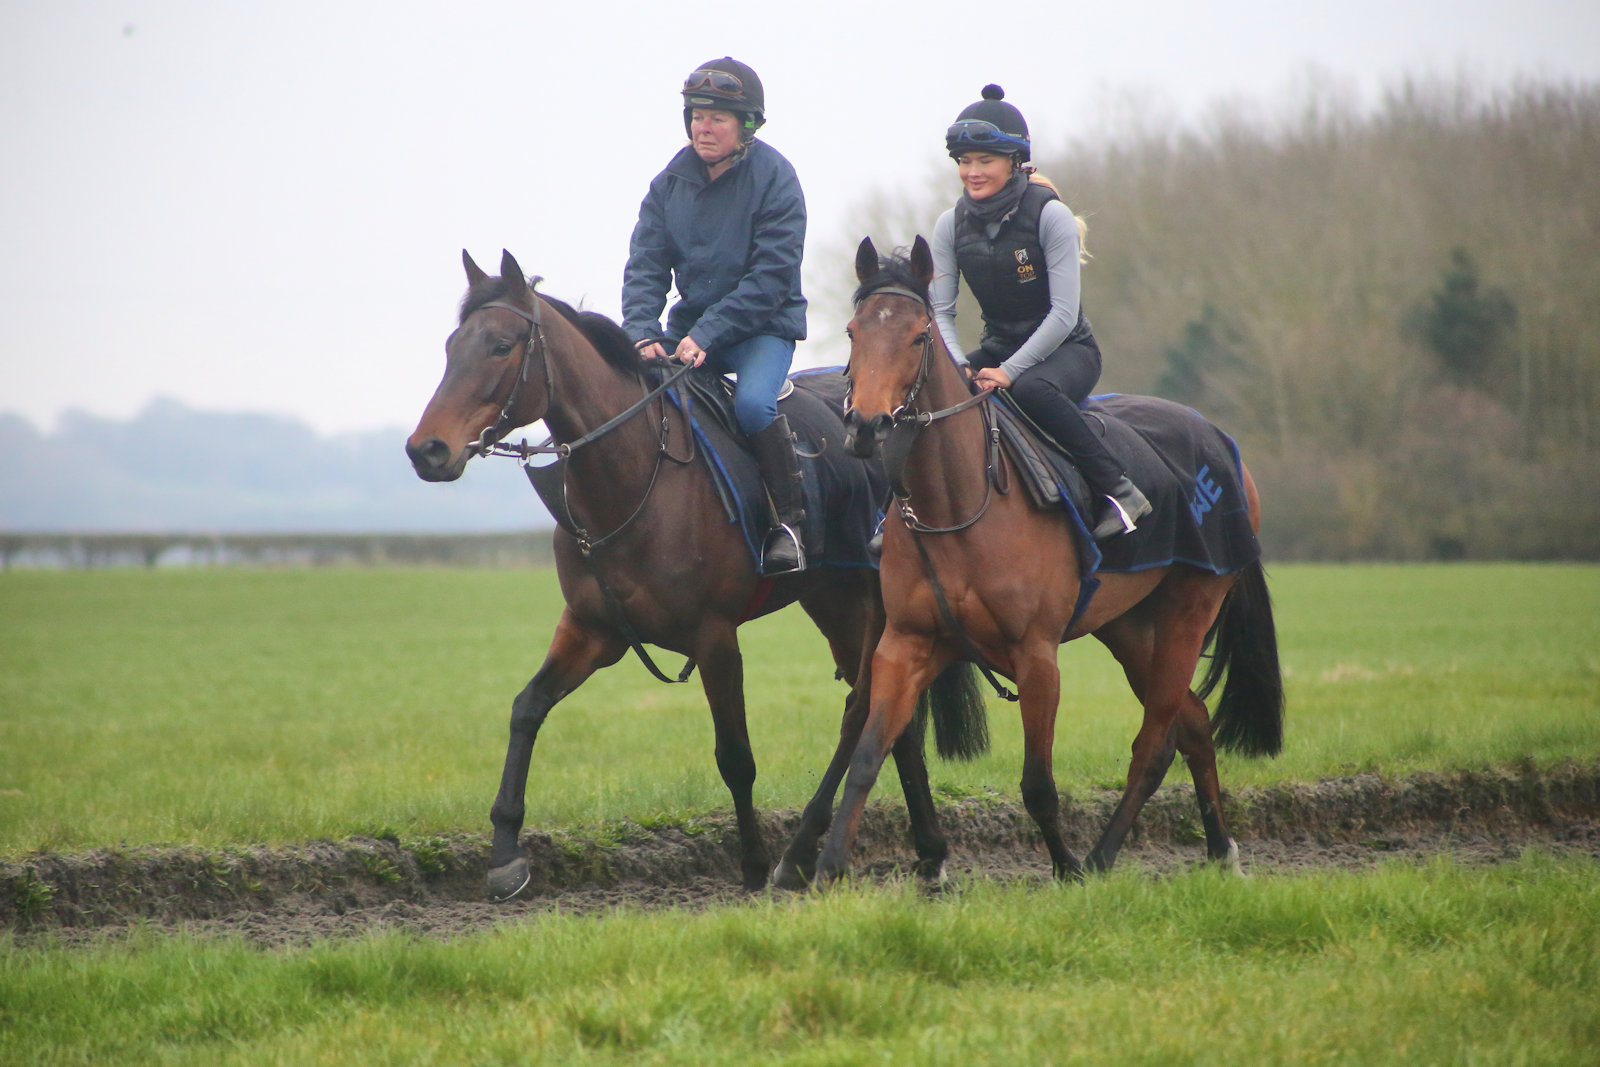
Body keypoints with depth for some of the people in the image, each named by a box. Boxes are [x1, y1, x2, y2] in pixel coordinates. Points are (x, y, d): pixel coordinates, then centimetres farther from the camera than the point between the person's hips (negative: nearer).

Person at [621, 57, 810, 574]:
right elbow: (645, 266, 0)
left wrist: (708, 335, -25)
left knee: (753, 403, -31)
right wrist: (642, 332, -19)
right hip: (692, 322, 5)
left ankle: (790, 520, -18)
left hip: (764, 325, -5)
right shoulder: (671, 182, 3)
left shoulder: (774, 179, -12)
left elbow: (771, 278, -17)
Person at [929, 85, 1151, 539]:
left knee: (1031, 390, -39)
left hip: (1066, 348, -5)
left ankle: (1118, 491, -32)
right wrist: (958, 366, -22)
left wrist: (1009, 372, -28)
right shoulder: (952, 225, -2)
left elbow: (1064, 313, -20)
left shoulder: (1050, 216, -17)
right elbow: (940, 311, -2)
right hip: (998, 346, 5)